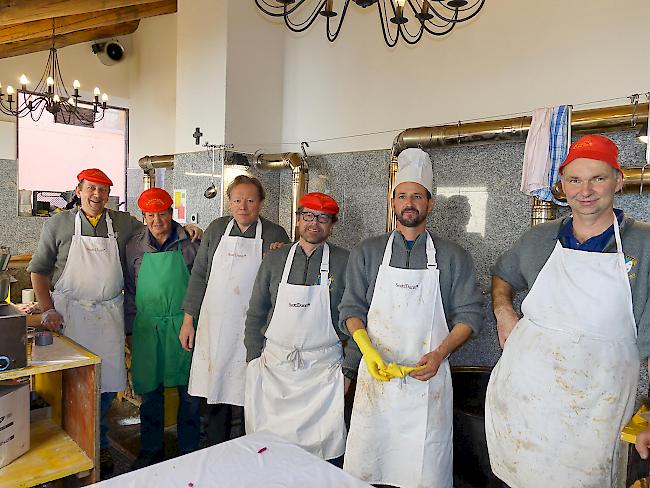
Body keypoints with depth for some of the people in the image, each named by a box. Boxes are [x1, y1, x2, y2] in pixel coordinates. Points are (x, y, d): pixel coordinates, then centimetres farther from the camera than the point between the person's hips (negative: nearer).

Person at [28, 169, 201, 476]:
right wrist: (47, 309, -5)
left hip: (108, 313, 2)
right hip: (69, 312, -1)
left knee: (106, 383, 6)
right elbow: (39, 270, 5)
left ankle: (100, 445, 26)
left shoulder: (124, 223, 7)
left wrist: (184, 228, 0)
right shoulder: (58, 224, 3)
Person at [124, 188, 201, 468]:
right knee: (150, 390, 13)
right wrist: (131, 328, 9)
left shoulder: (190, 242, -3)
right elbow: (129, 290, 11)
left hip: (183, 324, -2)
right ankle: (151, 450, 32)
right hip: (147, 326, 2)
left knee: (189, 391, 7)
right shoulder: (134, 246, 5)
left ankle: (189, 450, 25)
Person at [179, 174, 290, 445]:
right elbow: (199, 276, 9)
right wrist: (188, 320, 8)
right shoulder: (216, 229, 6)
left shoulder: (275, 235, -2)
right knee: (214, 393, 13)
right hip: (213, 327, 3)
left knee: (241, 400, 2)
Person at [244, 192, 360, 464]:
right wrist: (253, 361, 5)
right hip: (274, 366, 2)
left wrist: (349, 369, -4)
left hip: (324, 369, -2)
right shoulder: (274, 261, 5)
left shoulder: (345, 263, -2)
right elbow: (255, 315, 9)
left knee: (326, 447, 1)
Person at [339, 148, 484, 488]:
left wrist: (439, 354, -12)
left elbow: (469, 314, 4)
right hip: (375, 373, 1)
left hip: (429, 379, 0)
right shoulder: (366, 253, 7)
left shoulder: (454, 257, 6)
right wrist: (369, 351, -12)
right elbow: (351, 308, 5)